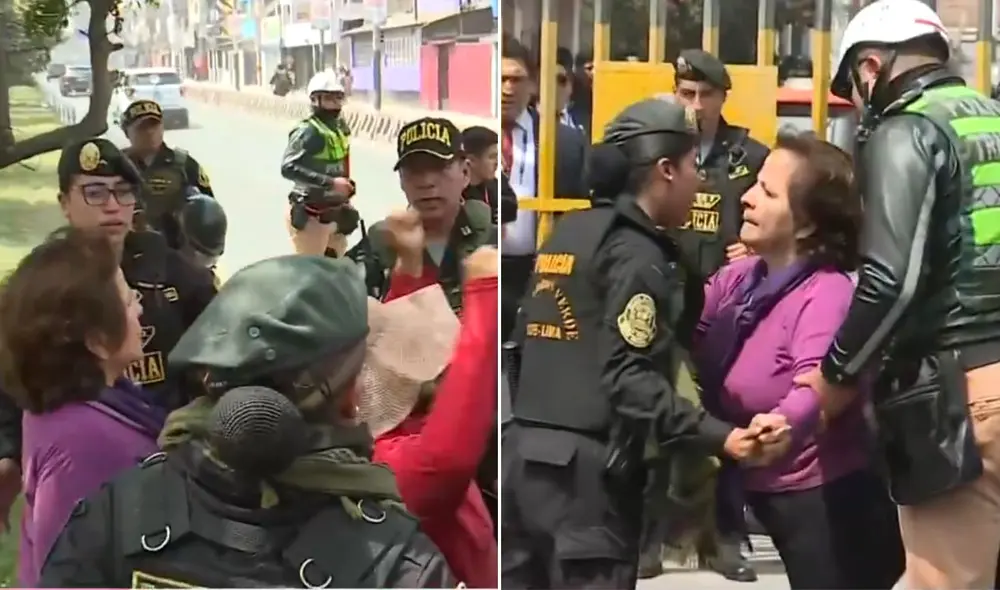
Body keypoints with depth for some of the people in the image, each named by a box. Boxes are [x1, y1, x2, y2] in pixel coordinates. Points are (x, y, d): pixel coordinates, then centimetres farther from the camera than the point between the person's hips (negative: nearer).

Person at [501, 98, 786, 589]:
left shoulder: (567, 234, 14)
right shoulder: (637, 254, -11)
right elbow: (628, 377, -19)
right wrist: (717, 437, -23)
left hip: (525, 449, 9)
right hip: (586, 465, -8)